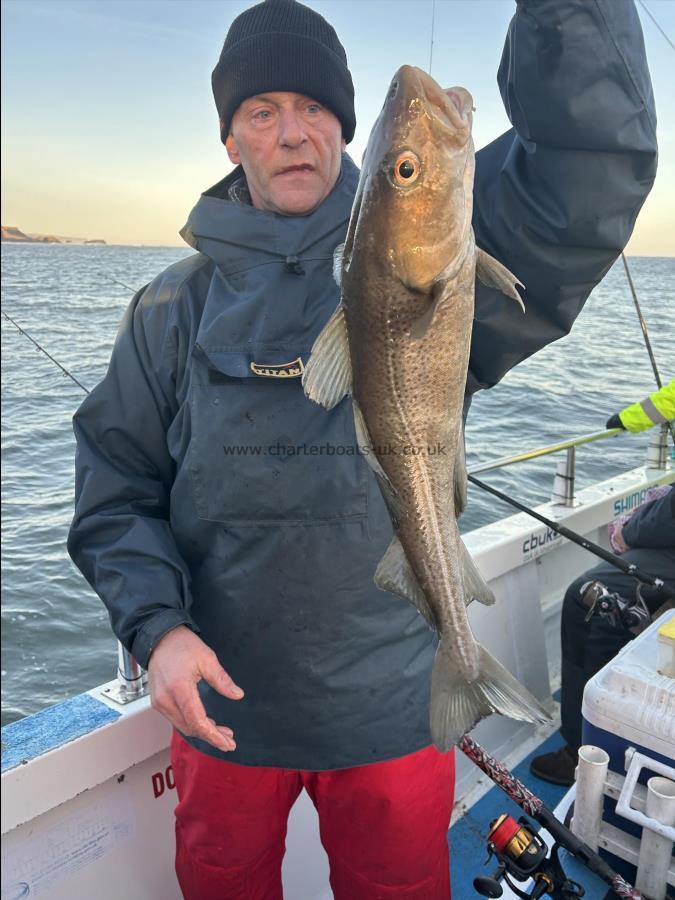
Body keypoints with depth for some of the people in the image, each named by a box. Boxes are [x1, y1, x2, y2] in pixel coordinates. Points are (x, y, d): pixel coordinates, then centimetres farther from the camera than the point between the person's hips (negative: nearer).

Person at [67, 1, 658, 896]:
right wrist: (156, 624, -14)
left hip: (394, 706, -1)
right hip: (223, 697, 2)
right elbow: (116, 487, 0)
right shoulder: (176, 307, -2)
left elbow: (588, 181, -21)